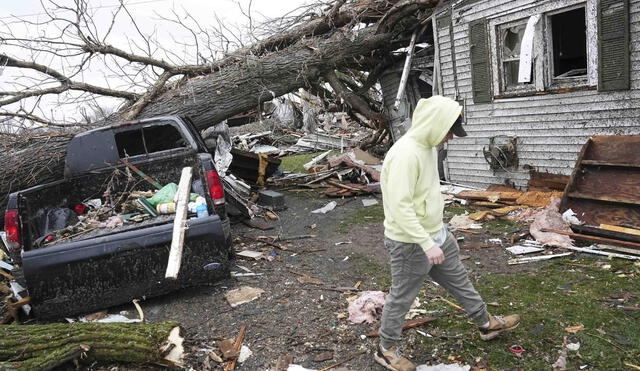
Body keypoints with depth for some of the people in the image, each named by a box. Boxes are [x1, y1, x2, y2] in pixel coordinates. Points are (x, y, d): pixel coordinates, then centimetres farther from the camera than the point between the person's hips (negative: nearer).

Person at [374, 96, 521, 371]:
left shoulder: (428, 146, 5)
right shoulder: (405, 154, -27)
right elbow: (400, 207, -30)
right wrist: (427, 244, -28)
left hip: (436, 234, 9)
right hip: (411, 243, -9)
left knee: (459, 280, 23)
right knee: (401, 298, 8)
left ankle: (487, 324, 44)